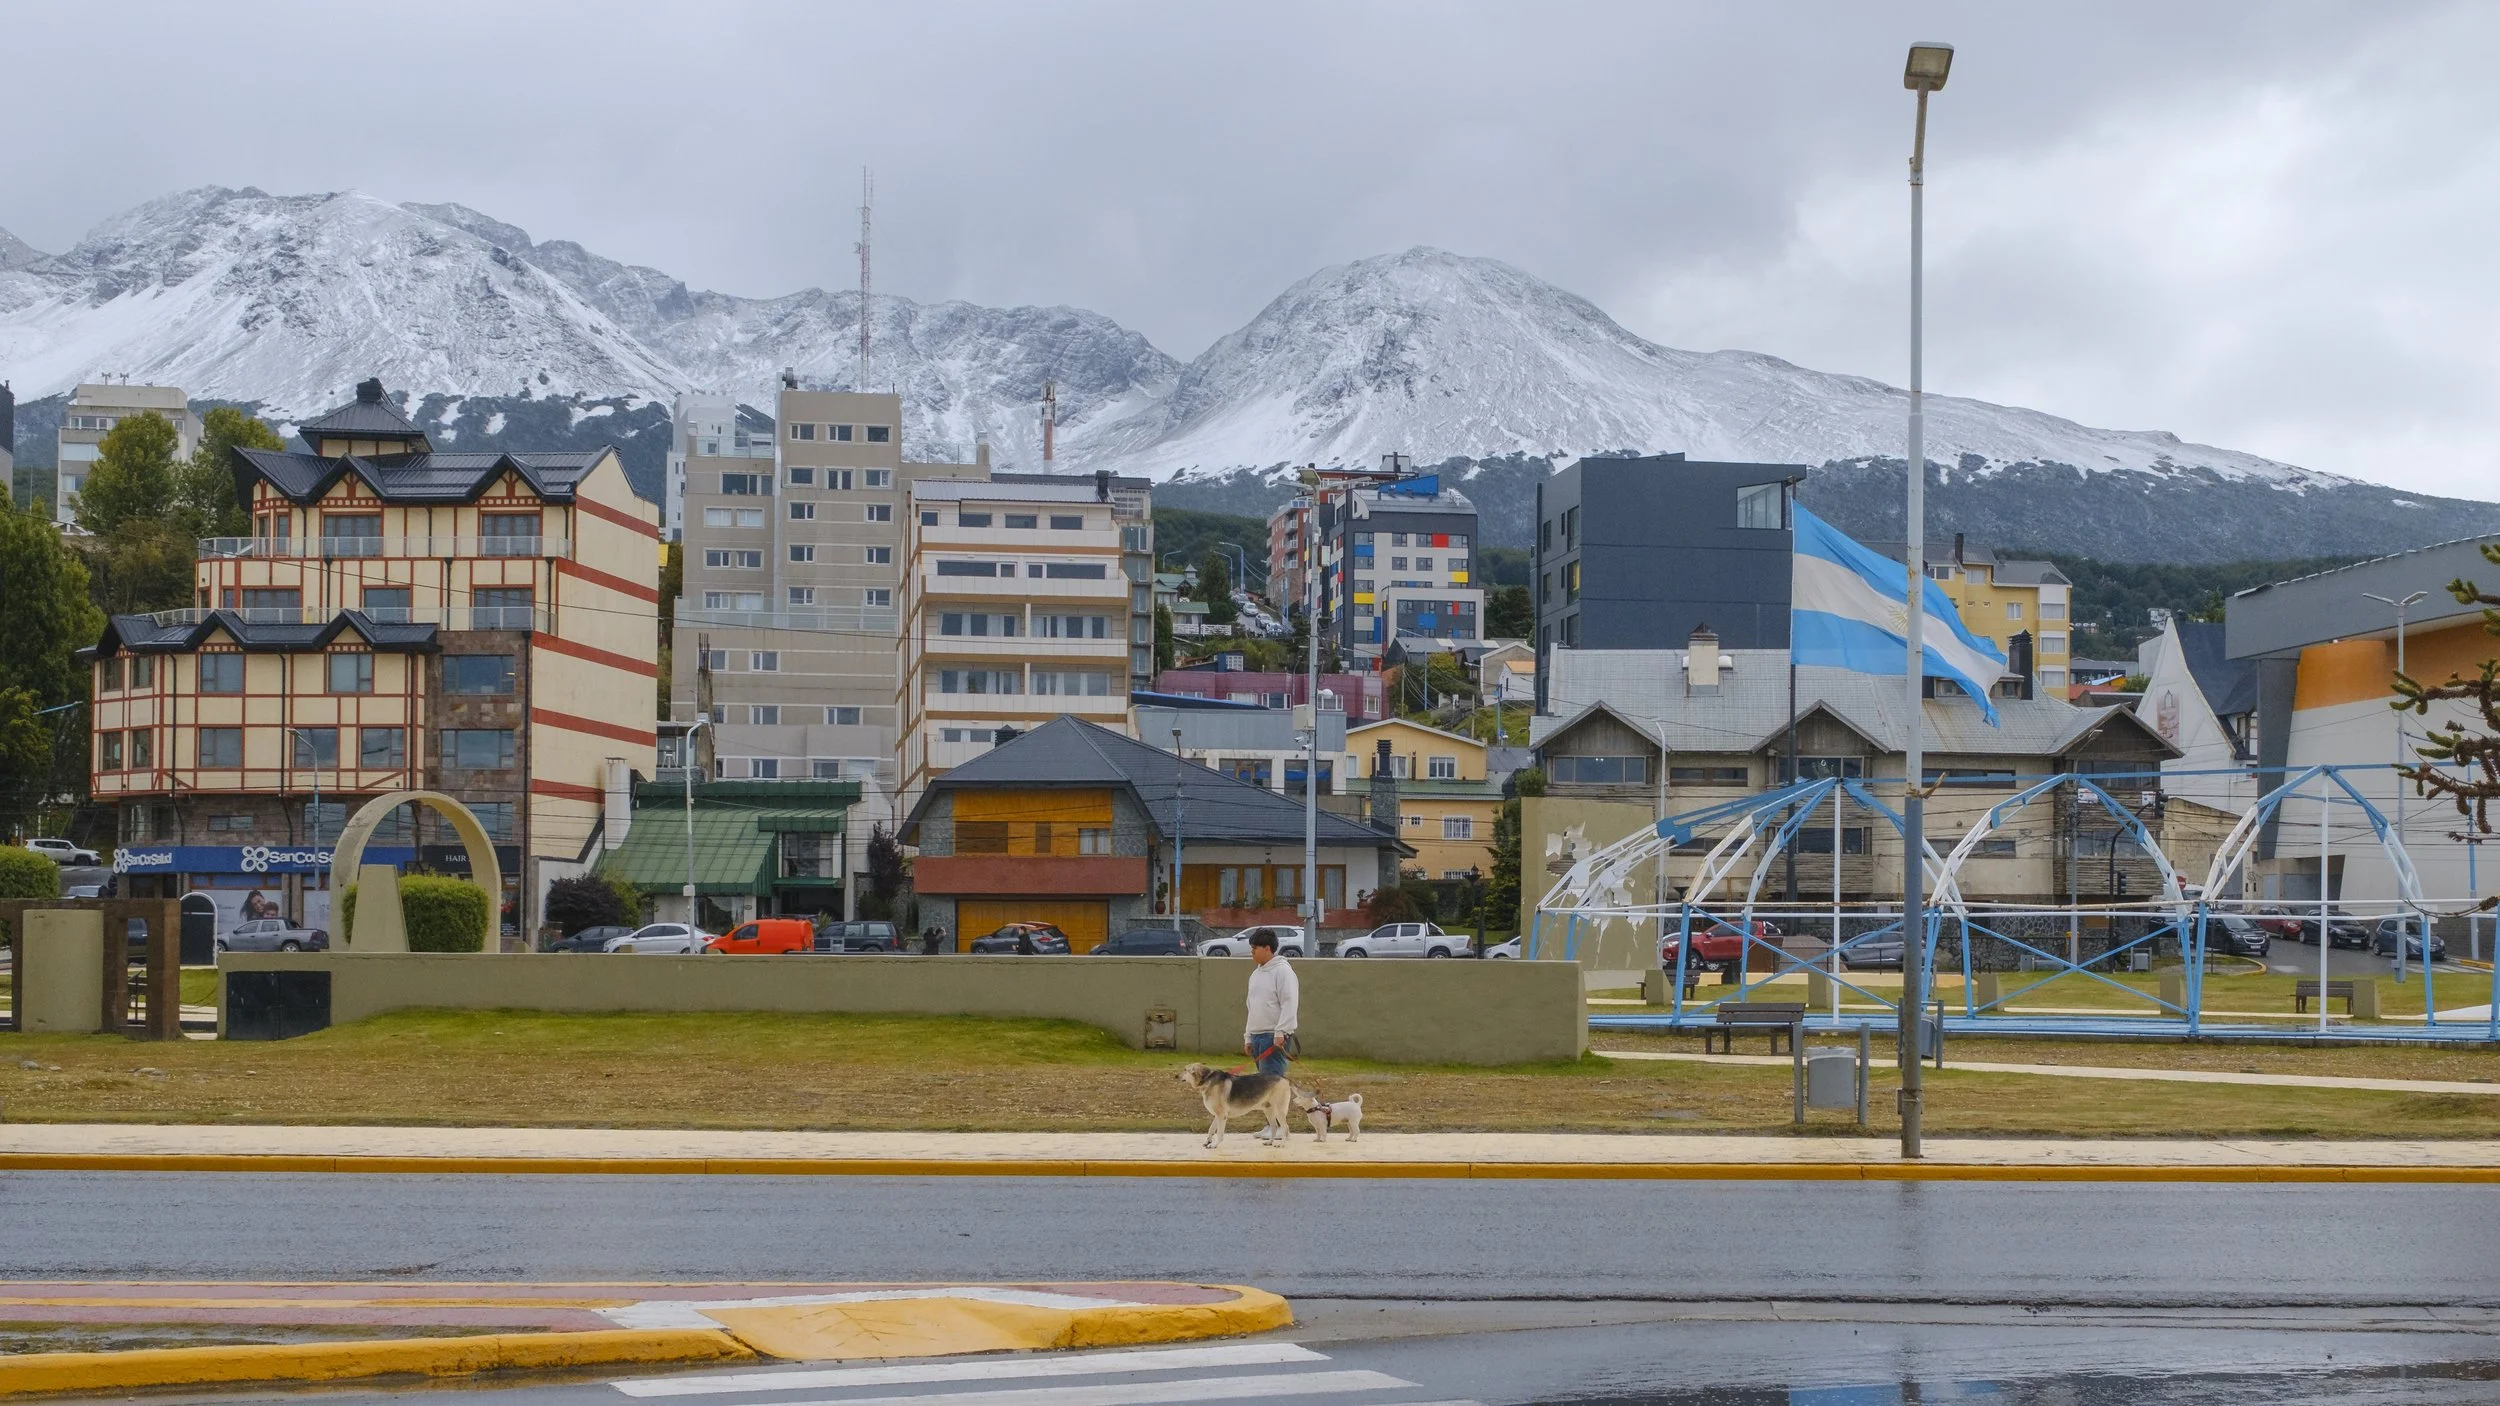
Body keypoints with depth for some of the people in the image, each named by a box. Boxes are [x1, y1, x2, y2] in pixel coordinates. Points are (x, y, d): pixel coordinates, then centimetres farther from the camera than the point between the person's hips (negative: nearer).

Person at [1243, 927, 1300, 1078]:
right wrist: (1248, 1037, 19)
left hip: (1275, 1038, -9)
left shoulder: (1282, 970, -9)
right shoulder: (1256, 973, 18)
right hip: (1256, 1035, 9)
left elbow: (1289, 1004, -16)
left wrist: (1281, 1033, -23)